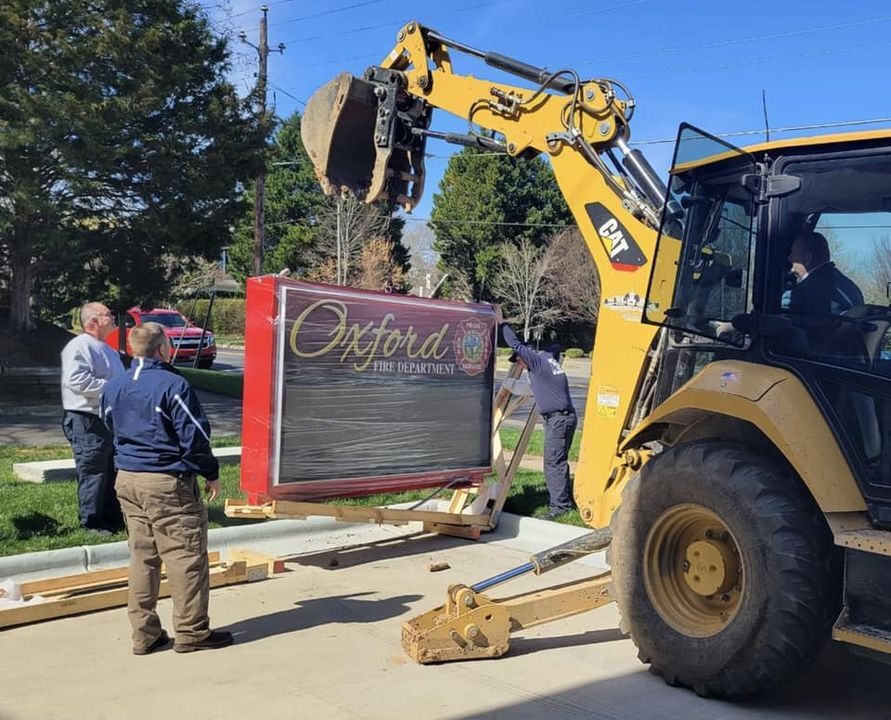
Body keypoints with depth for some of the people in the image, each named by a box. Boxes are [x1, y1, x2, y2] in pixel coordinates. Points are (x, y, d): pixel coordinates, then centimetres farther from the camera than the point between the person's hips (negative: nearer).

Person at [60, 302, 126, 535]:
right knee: (93, 472, -4)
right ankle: (92, 522, 5)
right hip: (87, 421, -10)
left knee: (112, 472, 15)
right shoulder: (79, 347, -12)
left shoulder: (107, 349, 19)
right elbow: (77, 380, -25)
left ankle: (113, 517, 25)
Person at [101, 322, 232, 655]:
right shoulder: (173, 385, -15)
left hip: (127, 480, 8)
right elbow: (195, 435, -14)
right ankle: (192, 631, 8)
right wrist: (211, 473, -2)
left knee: (142, 556, 14)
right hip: (168, 482, -7)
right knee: (186, 556, 2)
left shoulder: (112, 387, 8)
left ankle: (144, 634, 18)